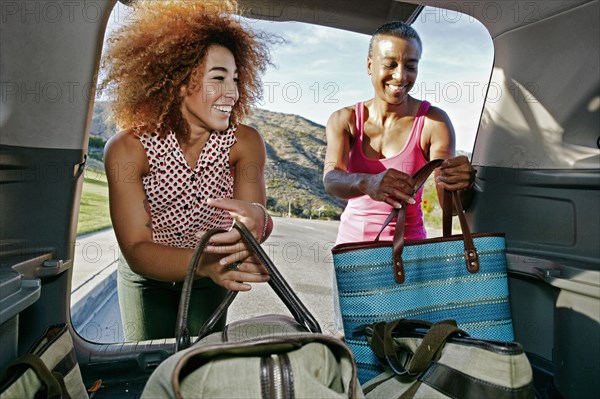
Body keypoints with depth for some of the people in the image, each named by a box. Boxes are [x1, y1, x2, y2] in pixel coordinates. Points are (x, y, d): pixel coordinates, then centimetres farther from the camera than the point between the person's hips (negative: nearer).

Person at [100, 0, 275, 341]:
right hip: (147, 277, -1)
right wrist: (206, 263, -49)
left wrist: (257, 219, -54)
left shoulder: (245, 142, -19)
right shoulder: (128, 148, -25)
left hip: (211, 279, 1)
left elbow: (252, 210, -29)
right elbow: (136, 250, -29)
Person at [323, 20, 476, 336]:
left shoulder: (433, 121, -9)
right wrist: (368, 184, -44)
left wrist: (460, 184, -41)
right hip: (352, 246, 2)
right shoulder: (344, 120, -4)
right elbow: (332, 179, -23)